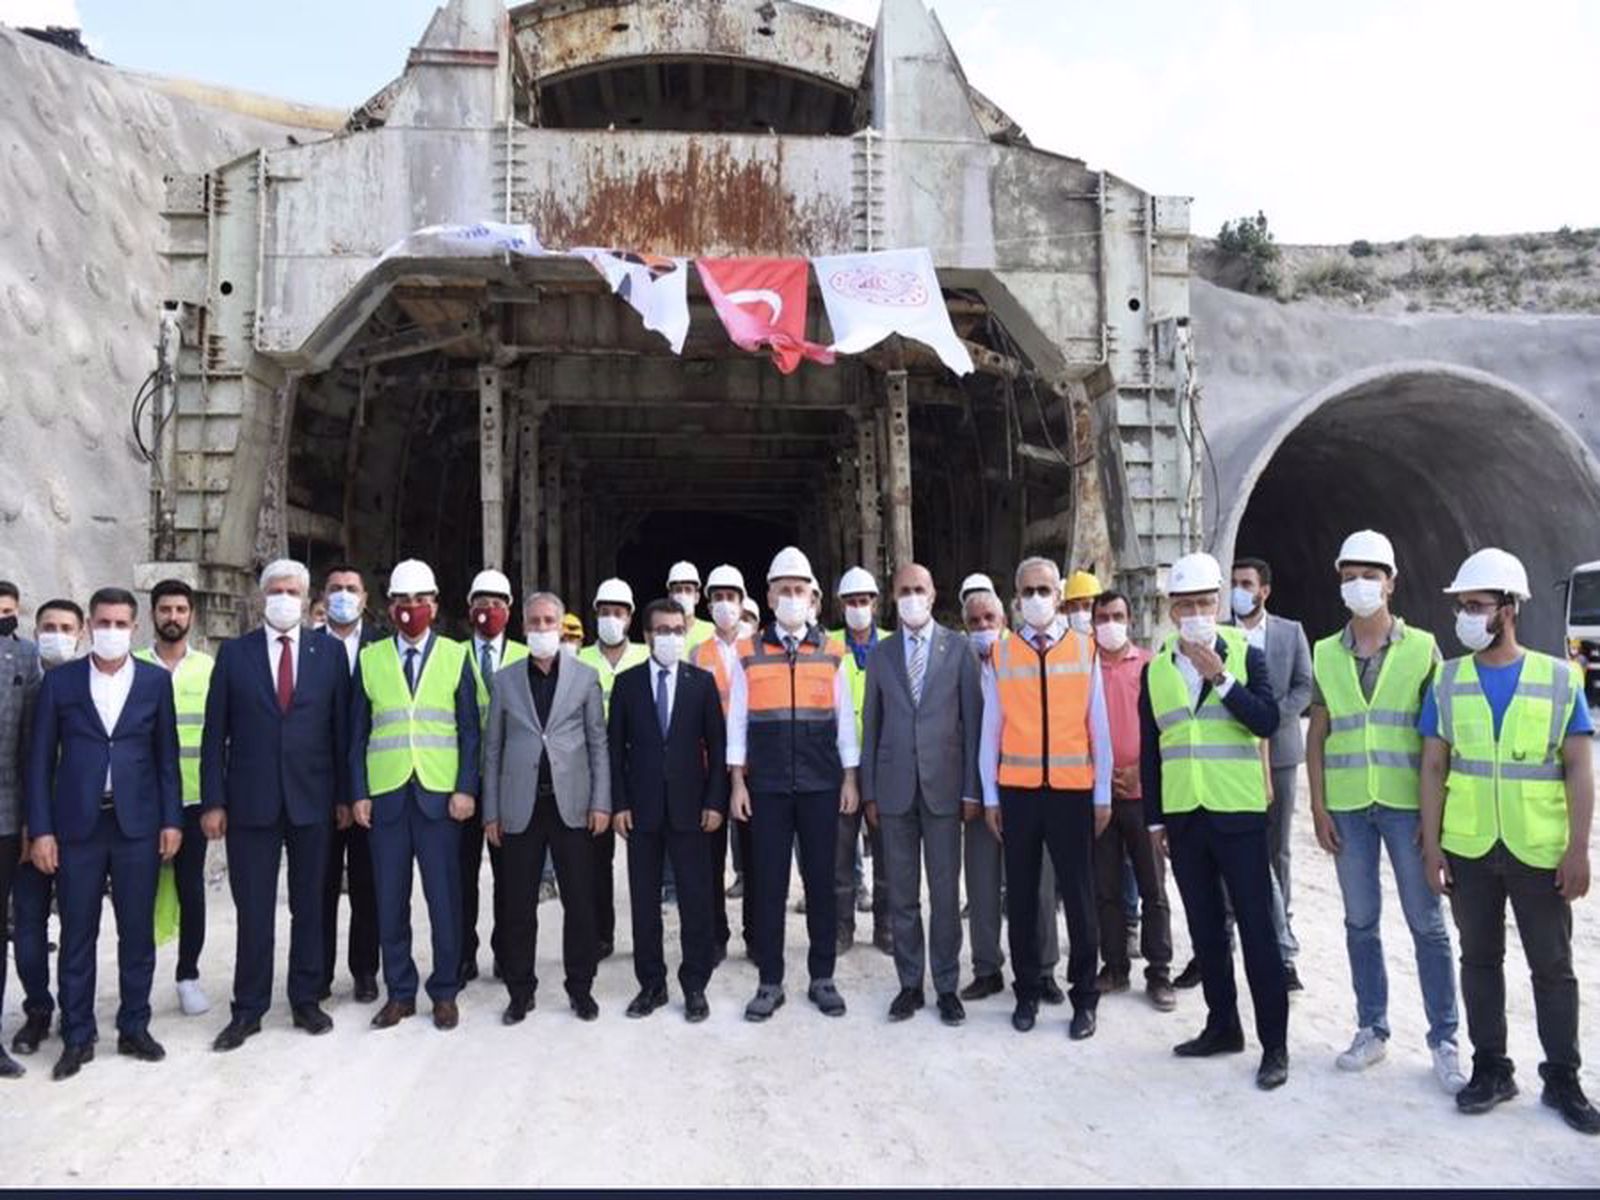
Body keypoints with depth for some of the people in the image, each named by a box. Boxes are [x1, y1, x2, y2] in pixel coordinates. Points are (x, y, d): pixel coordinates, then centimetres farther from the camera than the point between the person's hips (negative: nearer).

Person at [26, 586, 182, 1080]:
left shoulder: (155, 681, 4)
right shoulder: (59, 681, 3)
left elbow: (166, 755, 5)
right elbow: (40, 759, 3)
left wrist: (172, 820, 0)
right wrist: (40, 829, -3)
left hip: (138, 824, 0)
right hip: (78, 825, 0)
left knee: (138, 932, 7)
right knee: (77, 935, 7)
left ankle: (134, 1028, 20)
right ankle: (78, 1037, 19)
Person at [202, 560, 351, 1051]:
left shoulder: (329, 650, 3)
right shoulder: (234, 653, 3)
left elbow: (342, 726, 2)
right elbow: (215, 733, 2)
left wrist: (344, 794, 0)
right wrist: (213, 802, -3)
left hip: (312, 799, 0)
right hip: (251, 802, 0)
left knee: (309, 906, 11)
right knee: (253, 911, 6)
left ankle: (306, 1000, 24)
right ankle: (248, 1010, 19)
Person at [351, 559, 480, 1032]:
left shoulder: (455, 656, 5)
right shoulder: (369, 659, 7)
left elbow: (469, 730, 3)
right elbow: (358, 734, 8)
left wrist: (466, 789, -6)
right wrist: (359, 793, 0)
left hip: (440, 795, -1)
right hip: (385, 796, 1)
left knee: (444, 899, 3)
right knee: (390, 900, 6)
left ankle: (445, 992, 17)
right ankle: (399, 992, 20)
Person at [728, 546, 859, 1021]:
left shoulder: (831, 653, 4)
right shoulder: (749, 654, 3)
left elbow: (845, 720, 6)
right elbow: (737, 722, 3)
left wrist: (850, 779, 3)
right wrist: (738, 782, -1)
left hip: (822, 786, 1)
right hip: (766, 788, 0)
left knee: (820, 882, 7)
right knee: (769, 884, 4)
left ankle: (822, 978, 20)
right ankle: (770, 982, 16)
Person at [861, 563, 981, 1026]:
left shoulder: (958, 647, 1)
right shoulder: (880, 653, 8)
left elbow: (972, 719, 0)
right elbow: (871, 725, 9)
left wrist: (972, 789, -4)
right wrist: (869, 791, 5)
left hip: (943, 785, -2)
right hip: (895, 788, 2)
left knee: (945, 892, 4)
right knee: (901, 895, 9)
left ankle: (946, 986, 17)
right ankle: (910, 983, 21)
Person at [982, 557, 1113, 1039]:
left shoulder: (1085, 651, 3)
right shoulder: (1001, 654, 3)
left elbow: (1098, 727, 4)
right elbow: (990, 729, 5)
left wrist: (1102, 796, 3)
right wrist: (990, 796, 4)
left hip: (1072, 791, -1)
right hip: (1017, 791, 1)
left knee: (1078, 896, 5)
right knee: (1021, 895, 9)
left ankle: (1084, 998, 19)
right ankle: (1026, 993, 23)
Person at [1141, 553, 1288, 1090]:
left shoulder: (1246, 654, -2)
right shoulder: (1155, 667, 6)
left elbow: (1266, 722, -15)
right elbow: (1150, 750, 9)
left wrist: (1220, 677, -22)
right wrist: (1155, 818, 8)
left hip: (1238, 813, -4)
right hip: (1183, 816, 4)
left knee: (1256, 927, 0)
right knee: (1205, 926, 12)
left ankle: (1275, 1043, 10)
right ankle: (1223, 1026, 26)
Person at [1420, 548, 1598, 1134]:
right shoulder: (1448, 682, 2)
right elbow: (1433, 768, 2)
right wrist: (1431, 846, -3)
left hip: (1540, 850, -1)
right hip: (1468, 849, 2)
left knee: (1552, 965, 9)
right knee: (1480, 958, 11)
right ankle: (1491, 1068, 24)